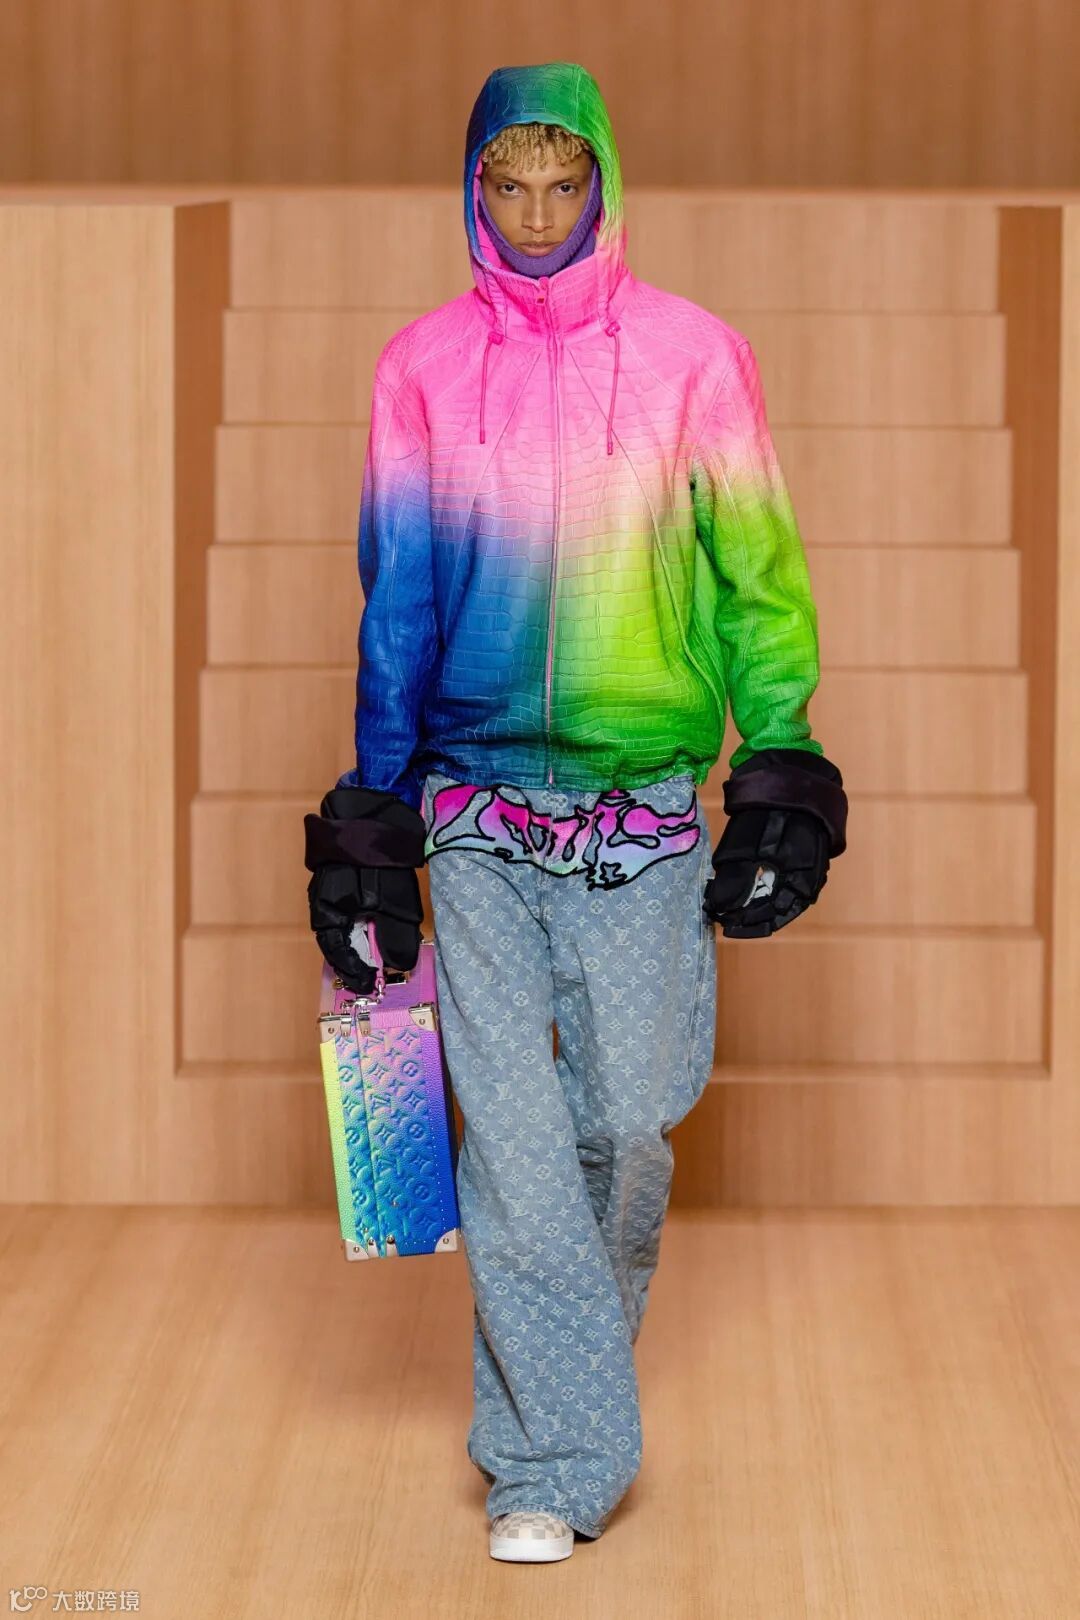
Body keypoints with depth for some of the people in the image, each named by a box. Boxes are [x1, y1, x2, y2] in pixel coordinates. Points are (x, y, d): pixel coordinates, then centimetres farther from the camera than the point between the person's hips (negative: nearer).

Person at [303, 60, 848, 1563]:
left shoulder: (693, 354, 0)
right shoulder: (424, 366, 4)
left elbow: (758, 579, 5)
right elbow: (395, 599, 9)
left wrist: (778, 786, 1)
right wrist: (370, 825, 8)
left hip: (646, 808, 0)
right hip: (477, 811, 1)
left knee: (628, 1118, 4)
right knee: (510, 1130, -4)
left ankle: (560, 1373, 29)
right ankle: (559, 1457, 1)